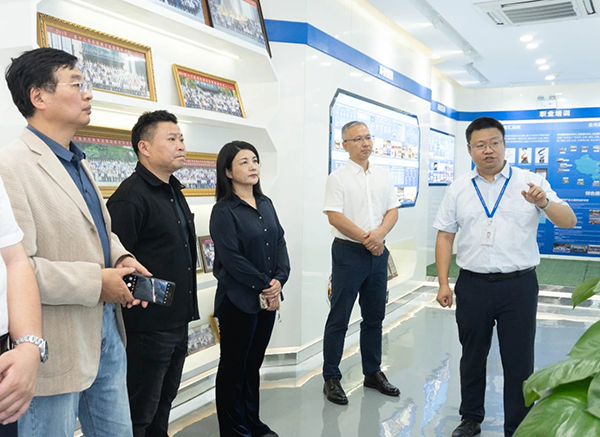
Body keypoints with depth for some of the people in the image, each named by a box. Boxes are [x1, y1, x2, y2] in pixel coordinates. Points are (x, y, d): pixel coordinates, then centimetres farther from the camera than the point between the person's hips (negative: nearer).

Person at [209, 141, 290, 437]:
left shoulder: (265, 204, 9)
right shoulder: (224, 211, -12)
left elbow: (280, 242, 7)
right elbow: (231, 258, -18)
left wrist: (279, 280, -7)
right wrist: (264, 285, -14)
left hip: (269, 298, 7)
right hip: (238, 301, -6)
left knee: (254, 364, 18)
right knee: (234, 366, 8)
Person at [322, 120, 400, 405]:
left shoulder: (382, 176, 11)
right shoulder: (338, 177, -6)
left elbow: (393, 211, 8)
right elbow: (334, 216, -13)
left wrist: (379, 234, -12)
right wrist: (367, 239, -13)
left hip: (378, 253, 6)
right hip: (349, 253, -5)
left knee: (374, 317, 14)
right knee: (339, 318, 0)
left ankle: (373, 373, 28)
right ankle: (331, 378, 11)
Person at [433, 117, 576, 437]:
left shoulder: (530, 183, 0)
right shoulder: (459, 189, 5)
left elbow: (568, 221, -6)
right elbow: (444, 236, 5)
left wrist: (544, 203, -27)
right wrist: (443, 283, -1)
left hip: (518, 285, -2)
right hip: (472, 285, 2)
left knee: (519, 362, 7)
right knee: (472, 356, 16)